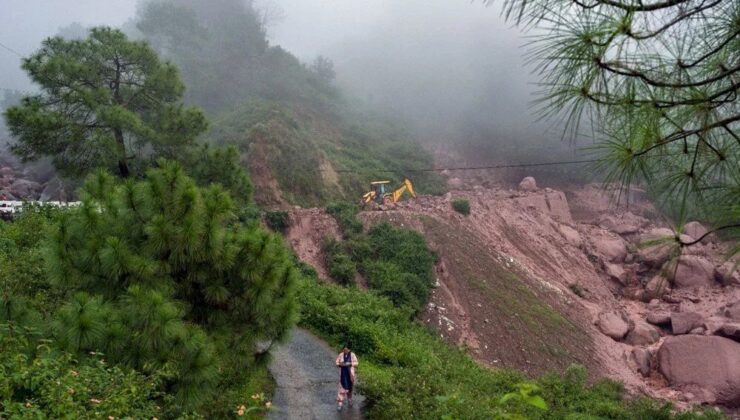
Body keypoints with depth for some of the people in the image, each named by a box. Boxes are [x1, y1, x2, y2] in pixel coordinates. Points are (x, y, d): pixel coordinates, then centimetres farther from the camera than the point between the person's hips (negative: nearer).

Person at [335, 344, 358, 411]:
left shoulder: (352, 355, -6)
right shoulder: (341, 355, -4)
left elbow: (356, 363, -4)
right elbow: (337, 363, 2)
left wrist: (350, 364, -20)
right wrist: (340, 364, -19)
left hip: (350, 374, 1)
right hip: (343, 374, -1)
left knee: (350, 387, 16)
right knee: (342, 388, -6)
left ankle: (349, 400, 40)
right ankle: (340, 403, -3)